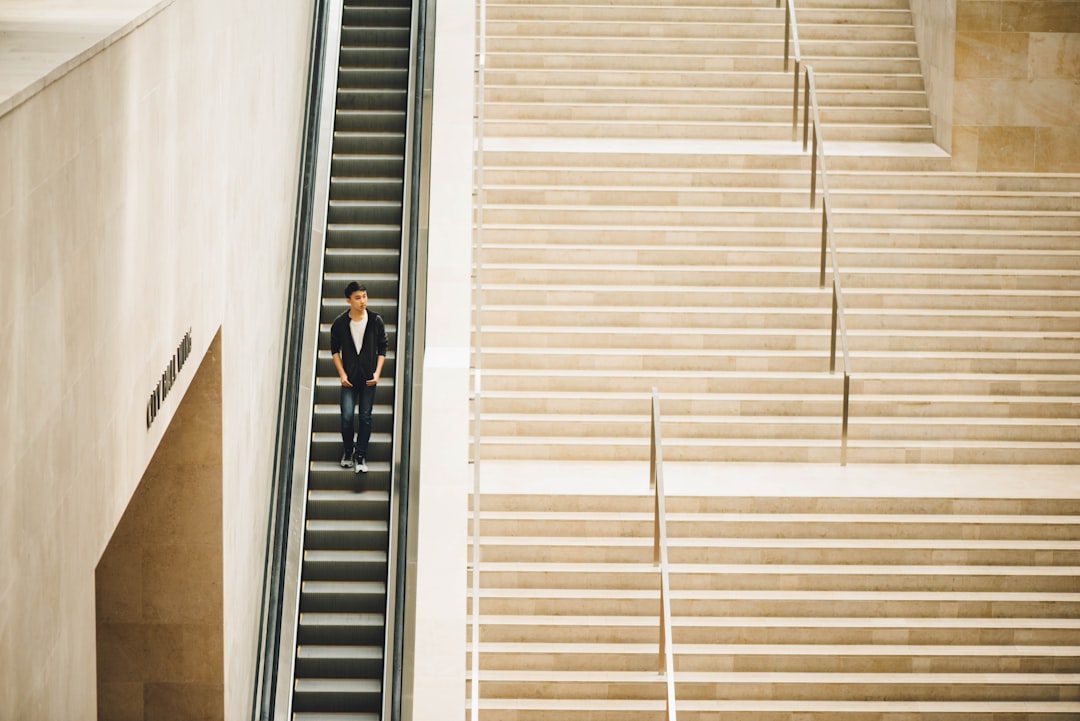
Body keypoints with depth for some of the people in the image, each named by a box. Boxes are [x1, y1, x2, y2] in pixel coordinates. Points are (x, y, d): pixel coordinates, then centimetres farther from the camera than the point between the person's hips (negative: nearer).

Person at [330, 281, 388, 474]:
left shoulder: (376, 321, -4)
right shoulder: (340, 323, -4)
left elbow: (382, 348, 5)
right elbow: (335, 350, 6)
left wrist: (377, 372, -4)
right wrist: (342, 373, -2)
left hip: (368, 378, 0)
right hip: (349, 378, 0)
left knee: (366, 417, 2)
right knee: (346, 417, -6)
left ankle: (361, 456, 11)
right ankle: (348, 450, 18)